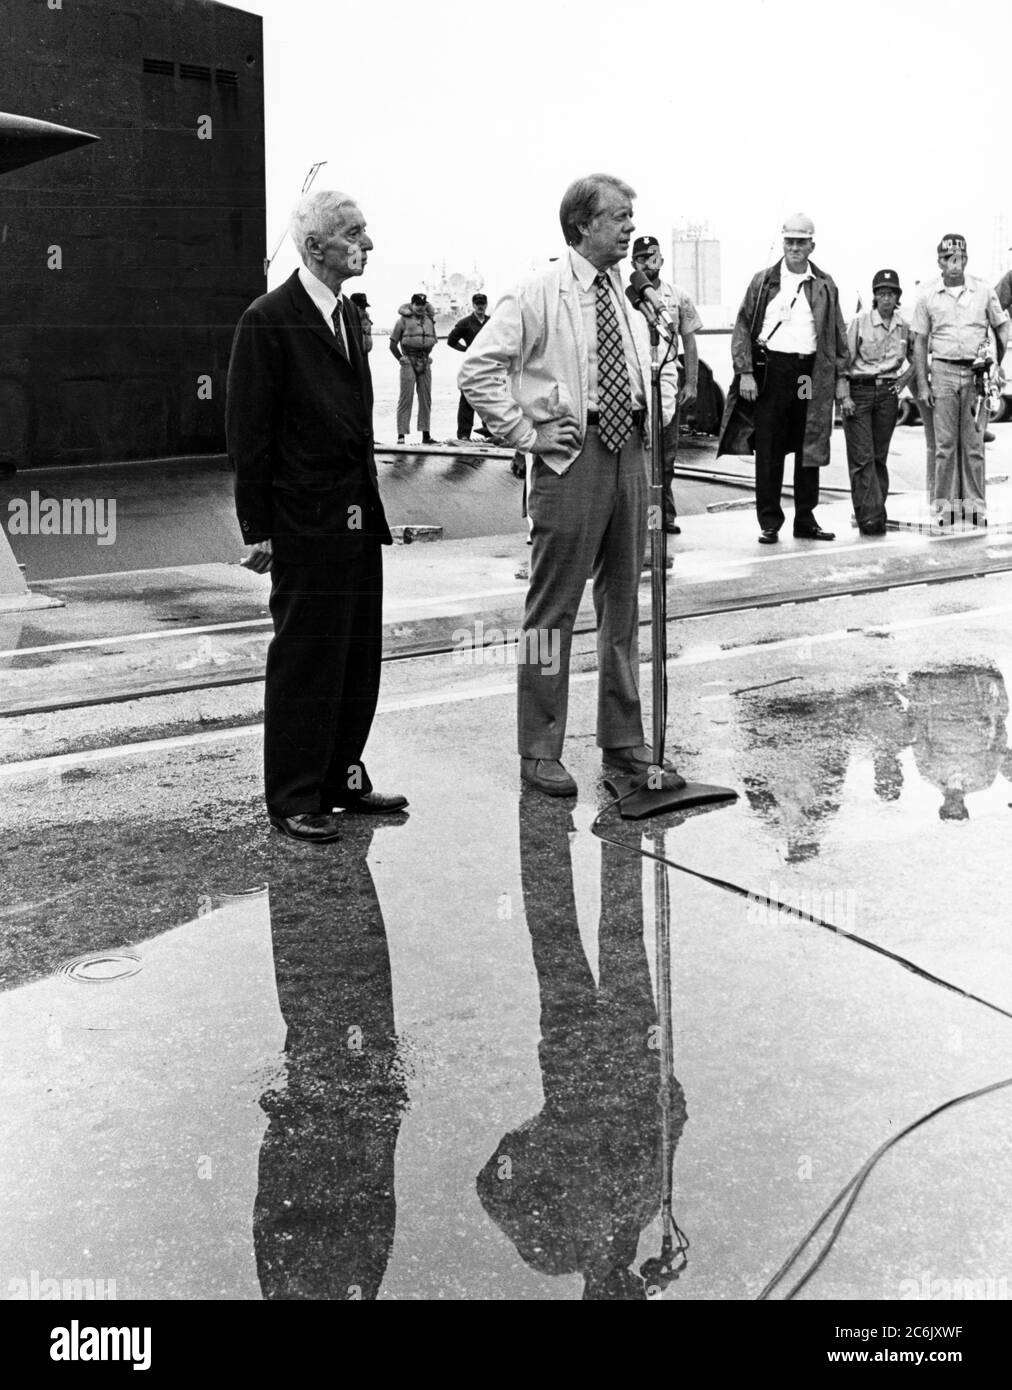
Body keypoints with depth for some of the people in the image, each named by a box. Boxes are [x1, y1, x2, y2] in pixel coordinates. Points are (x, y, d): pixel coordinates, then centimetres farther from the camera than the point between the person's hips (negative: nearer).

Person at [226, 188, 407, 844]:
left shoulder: (348, 314, 13)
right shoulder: (269, 320, -11)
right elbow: (248, 432, -11)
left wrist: (372, 505, 13)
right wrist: (258, 530, -13)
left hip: (358, 519, 8)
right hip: (306, 525, -8)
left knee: (360, 655, 12)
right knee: (304, 660, 0)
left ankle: (343, 777, 25)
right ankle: (293, 798, 11)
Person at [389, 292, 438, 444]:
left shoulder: (429, 320, 12)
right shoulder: (404, 320, -1)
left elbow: (433, 340, 26)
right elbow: (393, 344, 1)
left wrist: (428, 355, 16)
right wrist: (400, 358, -4)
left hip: (425, 362, 5)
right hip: (409, 362, -5)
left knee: (426, 398, 6)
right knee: (406, 398, -7)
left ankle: (426, 434, 11)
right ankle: (401, 435, -7)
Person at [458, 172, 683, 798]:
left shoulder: (630, 297, 14)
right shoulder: (540, 293, -7)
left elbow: (657, 362, 32)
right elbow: (479, 366, -12)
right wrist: (522, 433, -13)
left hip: (630, 451, 7)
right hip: (571, 456, -7)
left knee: (625, 600, 12)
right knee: (555, 604, -3)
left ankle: (625, 741, 23)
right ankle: (540, 750, 6)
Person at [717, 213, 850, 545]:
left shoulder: (825, 286, 11)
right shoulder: (763, 281, 6)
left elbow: (838, 334, 13)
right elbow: (743, 328, 2)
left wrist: (841, 377, 6)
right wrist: (745, 372, -7)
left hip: (812, 373, 2)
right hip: (771, 369, -2)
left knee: (810, 451, 6)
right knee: (768, 452, -1)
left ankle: (806, 520, 15)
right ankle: (769, 523, 6)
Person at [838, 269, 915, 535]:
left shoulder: (904, 327, 7)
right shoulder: (859, 322, -4)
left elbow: (915, 359, 23)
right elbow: (844, 360, -5)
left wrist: (905, 379, 7)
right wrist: (844, 395, -12)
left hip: (888, 393, 3)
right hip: (859, 391, -3)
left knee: (879, 456, 8)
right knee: (862, 457, -9)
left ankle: (875, 512, 16)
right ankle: (870, 516, -11)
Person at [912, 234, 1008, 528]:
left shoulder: (983, 291, 4)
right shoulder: (928, 295, 2)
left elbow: (1002, 327, 14)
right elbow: (919, 342, 5)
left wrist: (996, 366, 6)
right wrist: (922, 385, 0)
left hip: (977, 372, 1)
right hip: (943, 371, -1)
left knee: (974, 443, 3)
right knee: (945, 444, -1)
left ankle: (974, 504, 9)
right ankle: (943, 505, 5)